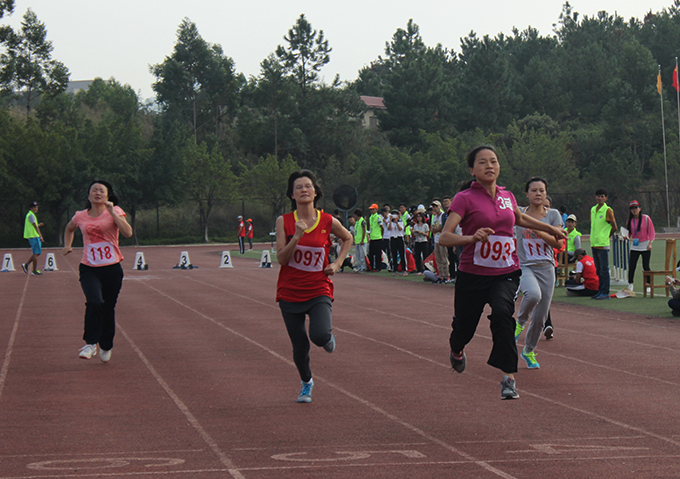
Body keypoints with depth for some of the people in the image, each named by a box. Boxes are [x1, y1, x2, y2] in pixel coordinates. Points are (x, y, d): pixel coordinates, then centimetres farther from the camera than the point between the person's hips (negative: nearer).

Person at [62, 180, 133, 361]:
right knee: (95, 302, -25)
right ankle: (90, 344, -14)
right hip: (89, 269, 0)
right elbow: (69, 229, 30)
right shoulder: (80, 216, 7)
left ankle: (106, 346, 30)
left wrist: (112, 212, -17)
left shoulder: (115, 211, 0)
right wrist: (67, 245, 14)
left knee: (108, 309, 8)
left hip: (112, 268, 0)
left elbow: (128, 233, -17)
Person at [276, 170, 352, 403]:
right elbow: (281, 258, -11)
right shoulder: (284, 222, -4)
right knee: (299, 347, 6)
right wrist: (297, 237, -24)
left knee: (319, 335, -25)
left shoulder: (329, 222, -4)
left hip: (319, 290, -1)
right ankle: (306, 383, 36)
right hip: (290, 293, 1)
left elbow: (348, 238, 17)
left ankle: (328, 337, 14)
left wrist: (337, 264, 5)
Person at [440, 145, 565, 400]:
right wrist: (472, 238, -38)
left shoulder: (507, 196, 7)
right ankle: (456, 351, 50)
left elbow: (520, 219, 32)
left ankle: (508, 377, -23)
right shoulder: (465, 198, -9)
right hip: (473, 274, -2)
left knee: (502, 313, -27)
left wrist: (550, 229, 40)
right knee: (463, 328, 11)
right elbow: (444, 237, -20)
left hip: (506, 273, 2)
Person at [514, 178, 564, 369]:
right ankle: (520, 321, -5)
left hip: (546, 268, 2)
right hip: (524, 266, -2)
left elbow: (559, 243, -4)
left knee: (540, 317, 2)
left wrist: (539, 233, -17)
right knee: (533, 294, -35)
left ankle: (529, 351, 26)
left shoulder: (553, 215, 4)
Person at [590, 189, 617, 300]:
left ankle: (605, 292, -3)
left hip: (603, 244, -7)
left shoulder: (608, 210, -8)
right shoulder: (593, 210, 12)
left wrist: (606, 236, 3)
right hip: (594, 243, 7)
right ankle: (600, 291, 17)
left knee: (604, 269, -5)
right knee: (598, 269, 12)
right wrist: (594, 237, 11)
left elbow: (614, 227, -5)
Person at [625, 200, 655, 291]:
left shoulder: (646, 218, -5)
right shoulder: (630, 220, 6)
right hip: (634, 246, 3)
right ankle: (630, 285, 5)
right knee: (631, 266, -4)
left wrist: (650, 243, -13)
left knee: (646, 267, -1)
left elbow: (651, 231, -4)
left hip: (645, 246, -3)